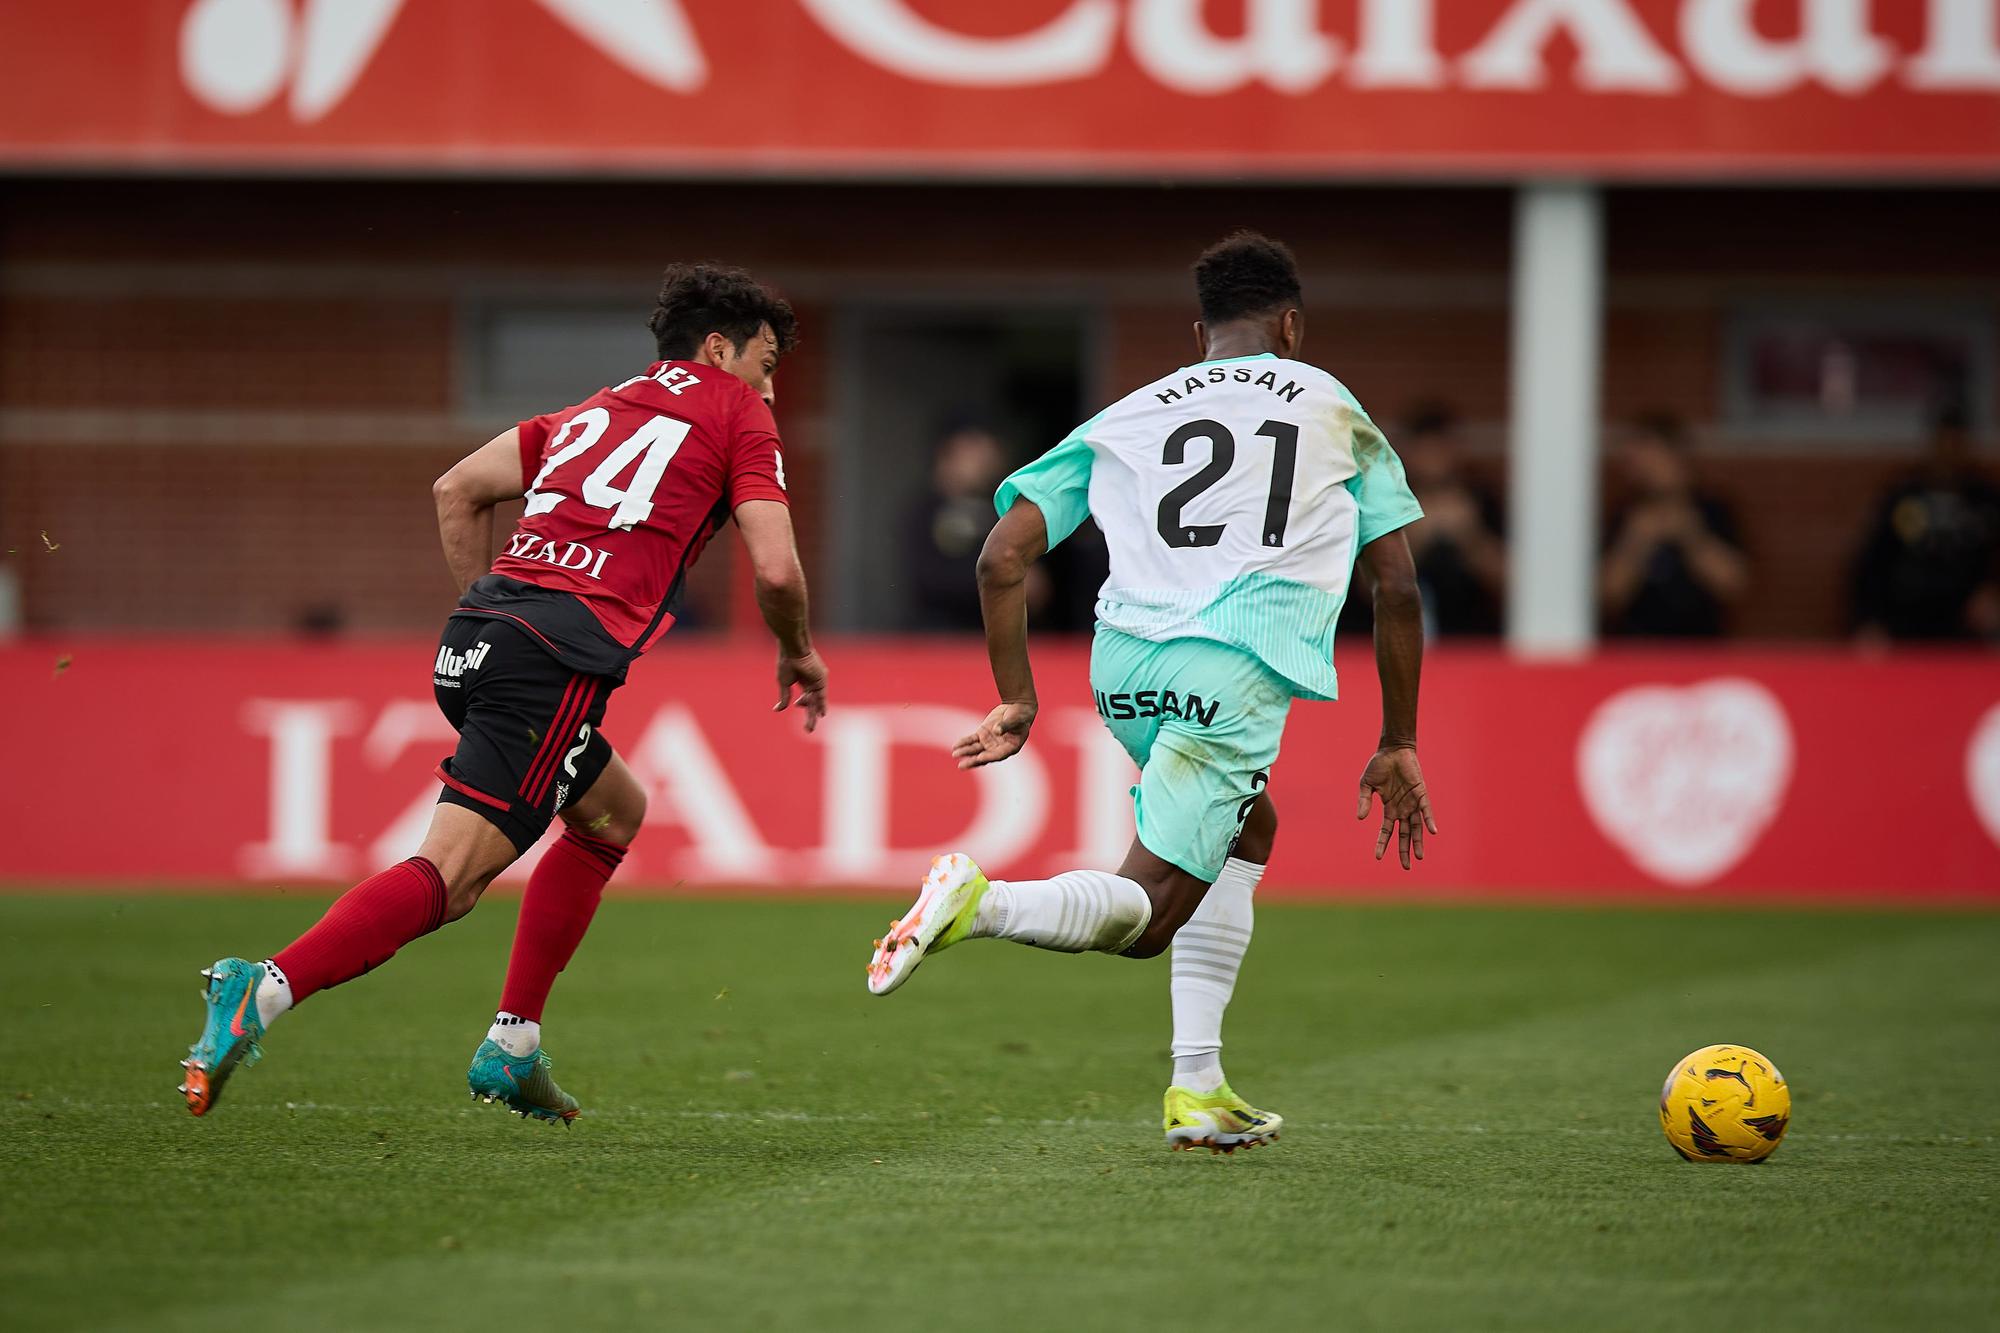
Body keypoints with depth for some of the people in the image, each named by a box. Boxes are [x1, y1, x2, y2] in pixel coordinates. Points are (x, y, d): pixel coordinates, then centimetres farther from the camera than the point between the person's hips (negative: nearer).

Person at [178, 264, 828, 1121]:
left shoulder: (599, 408, 28)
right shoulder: (736, 411, 10)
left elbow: (459, 488, 24)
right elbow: (775, 568, 0)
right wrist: (798, 655, 18)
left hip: (478, 635, 8)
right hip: (562, 656, -8)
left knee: (614, 812, 28)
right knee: (448, 875, -15)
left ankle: (510, 1050, 22)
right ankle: (266, 990, -36)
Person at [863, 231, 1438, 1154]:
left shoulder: (1127, 418, 23)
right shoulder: (1335, 411, 19)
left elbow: (1001, 560, 13)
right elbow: (1398, 589, 15)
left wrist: (1017, 701, 19)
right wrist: (1399, 749, 20)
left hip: (1123, 664, 4)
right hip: (1237, 670, -4)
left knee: (1250, 826, 28)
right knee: (1148, 911, -5)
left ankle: (1198, 1085, 20)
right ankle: (980, 903, -35)